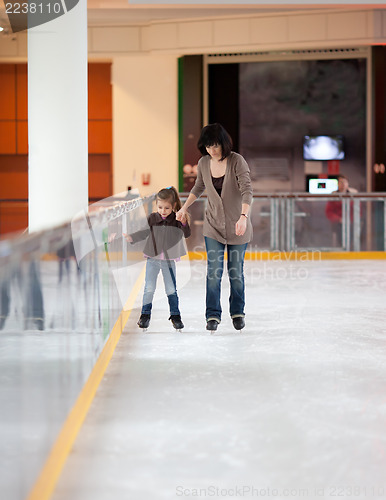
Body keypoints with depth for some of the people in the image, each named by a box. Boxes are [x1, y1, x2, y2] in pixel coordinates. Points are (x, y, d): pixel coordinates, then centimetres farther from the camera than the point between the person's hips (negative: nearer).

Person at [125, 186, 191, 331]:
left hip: (169, 260, -1)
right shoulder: (152, 218, -3)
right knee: (149, 288, 2)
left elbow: (187, 234, -14)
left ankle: (175, 315, 16)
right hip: (153, 259, 1)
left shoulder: (176, 220, -6)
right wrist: (131, 238, -9)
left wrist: (184, 223, -32)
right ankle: (145, 315, 12)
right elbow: (144, 233, 4)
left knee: (171, 289, 4)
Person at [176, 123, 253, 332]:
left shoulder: (237, 161, -16)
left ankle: (238, 312, 24)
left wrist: (243, 216, -39)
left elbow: (247, 191, -25)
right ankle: (213, 315, 3)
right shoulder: (203, 163, -2)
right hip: (213, 225, 3)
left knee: (236, 271, 7)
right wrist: (184, 208, 17)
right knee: (214, 270, -5)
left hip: (237, 226, -3)